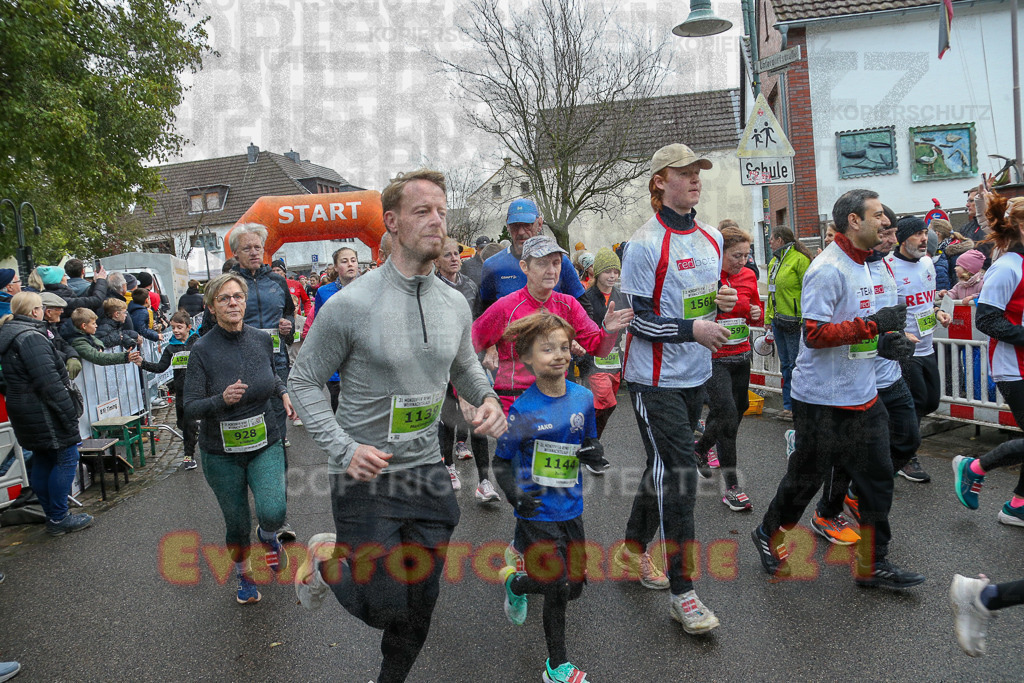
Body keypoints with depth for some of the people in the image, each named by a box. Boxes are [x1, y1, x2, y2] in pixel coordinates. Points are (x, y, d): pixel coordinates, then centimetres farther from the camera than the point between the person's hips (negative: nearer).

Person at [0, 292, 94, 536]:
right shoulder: (30, 337, -19)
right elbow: (48, 382, -24)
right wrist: (69, 412, -19)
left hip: (25, 412, 11)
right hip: (43, 413, -11)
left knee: (42, 461, 16)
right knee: (66, 458, -2)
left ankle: (53, 516, 25)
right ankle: (59, 520, 2)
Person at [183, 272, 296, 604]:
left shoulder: (262, 339, -4)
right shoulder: (202, 350, -13)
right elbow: (190, 408, -13)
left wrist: (284, 393, -1)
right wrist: (222, 399, -31)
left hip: (265, 444, 1)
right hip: (221, 452, -1)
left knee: (273, 512, -19)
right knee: (237, 524, 11)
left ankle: (268, 535, 20)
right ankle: (243, 575, 41)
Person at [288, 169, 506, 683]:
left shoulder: (456, 305, 1)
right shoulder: (351, 303, -15)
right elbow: (304, 380, -6)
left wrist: (487, 401, -5)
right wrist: (343, 449, -19)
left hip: (427, 472, 5)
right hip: (365, 477, -5)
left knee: (420, 601, 15)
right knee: (383, 609, 1)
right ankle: (326, 559, 32)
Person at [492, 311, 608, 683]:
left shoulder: (583, 397, -2)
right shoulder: (523, 410, -16)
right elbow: (501, 462, -7)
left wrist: (595, 454, -10)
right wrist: (514, 495, -23)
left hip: (571, 509, 5)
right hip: (537, 511, -5)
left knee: (574, 587, 15)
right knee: (558, 589, -2)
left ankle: (515, 582, 44)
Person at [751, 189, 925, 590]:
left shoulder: (860, 265, 14)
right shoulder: (828, 270, -18)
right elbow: (815, 333, -24)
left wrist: (882, 340, 6)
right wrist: (874, 324, -23)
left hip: (862, 397, 9)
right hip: (823, 401, -9)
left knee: (877, 479, 9)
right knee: (806, 477, 6)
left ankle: (872, 566, 21)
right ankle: (769, 536, 30)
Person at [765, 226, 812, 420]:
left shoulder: (800, 259, -11)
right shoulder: (774, 261, 15)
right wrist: (768, 319, 18)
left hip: (794, 322, -8)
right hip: (778, 321, 8)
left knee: (797, 365, -3)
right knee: (786, 365, 13)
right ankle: (788, 406, 21)